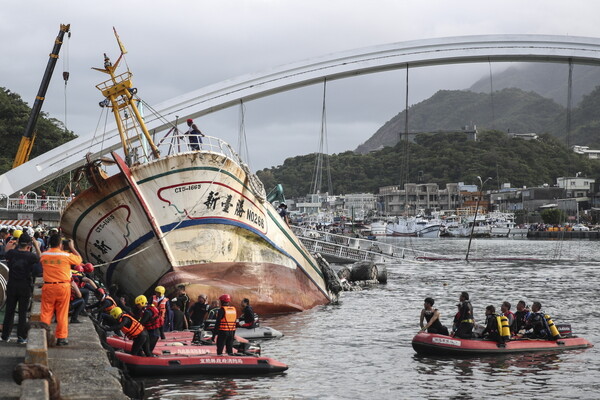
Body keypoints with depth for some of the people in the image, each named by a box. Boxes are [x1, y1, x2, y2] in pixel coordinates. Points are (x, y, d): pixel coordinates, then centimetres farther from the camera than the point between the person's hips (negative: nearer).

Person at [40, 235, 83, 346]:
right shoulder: (66, 255, -10)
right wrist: (72, 248, 15)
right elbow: (79, 260, 6)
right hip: (63, 287, -2)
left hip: (48, 287, 2)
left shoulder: (44, 255, -1)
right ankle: (61, 338, 7)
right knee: (62, 314, 5)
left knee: (46, 313, 8)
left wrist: (60, 250, 22)